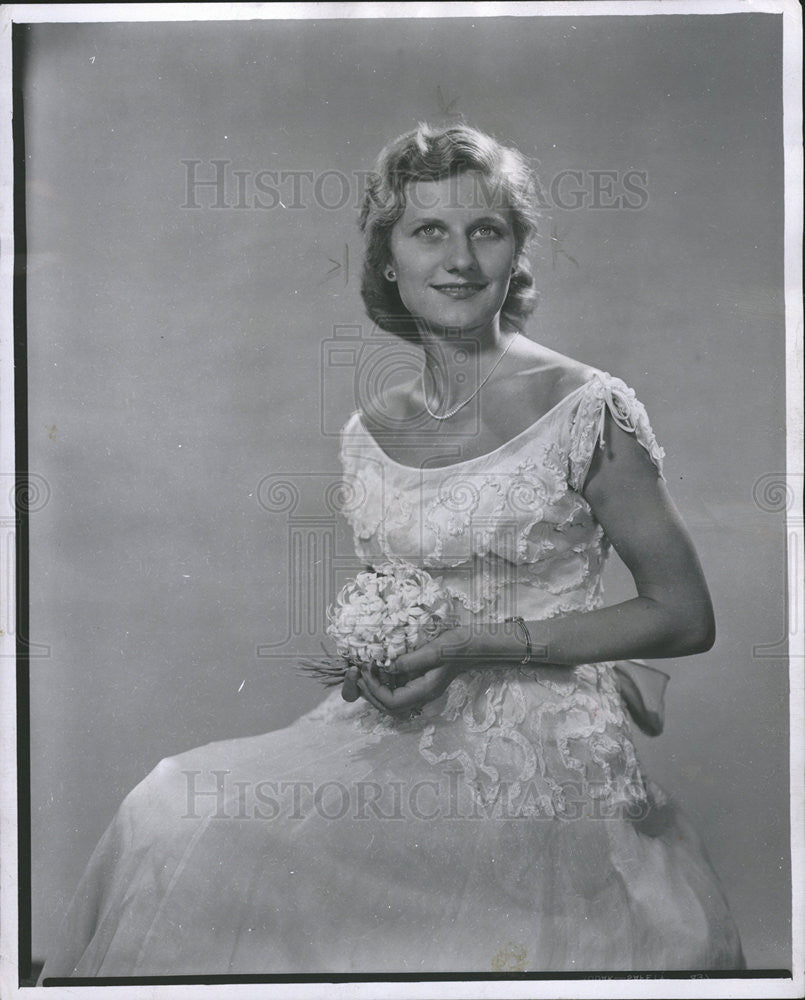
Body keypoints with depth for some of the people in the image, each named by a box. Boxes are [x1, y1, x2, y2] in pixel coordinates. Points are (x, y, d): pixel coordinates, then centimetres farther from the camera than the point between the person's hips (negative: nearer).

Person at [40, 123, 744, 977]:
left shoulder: (587, 410, -8)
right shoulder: (368, 431, 8)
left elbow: (686, 616, -6)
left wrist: (485, 644, -13)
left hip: (543, 755, -4)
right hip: (396, 738, 5)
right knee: (173, 817, -15)